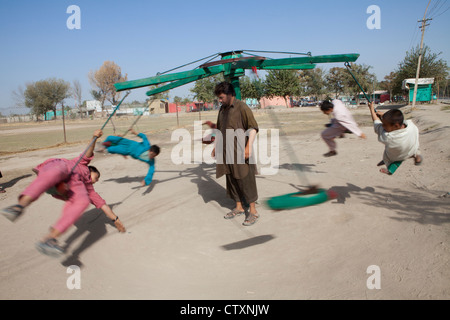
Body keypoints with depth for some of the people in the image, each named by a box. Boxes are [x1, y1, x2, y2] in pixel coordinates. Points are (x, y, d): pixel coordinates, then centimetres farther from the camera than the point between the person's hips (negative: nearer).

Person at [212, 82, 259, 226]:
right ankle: (239, 207, 27)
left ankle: (253, 211, 8)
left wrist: (248, 147, -20)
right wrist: (215, 147, 21)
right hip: (227, 152, 8)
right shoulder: (222, 109, 15)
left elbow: (253, 128, -13)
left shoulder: (242, 107, -9)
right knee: (232, 180, 13)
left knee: (245, 180, -2)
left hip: (240, 152, -7)